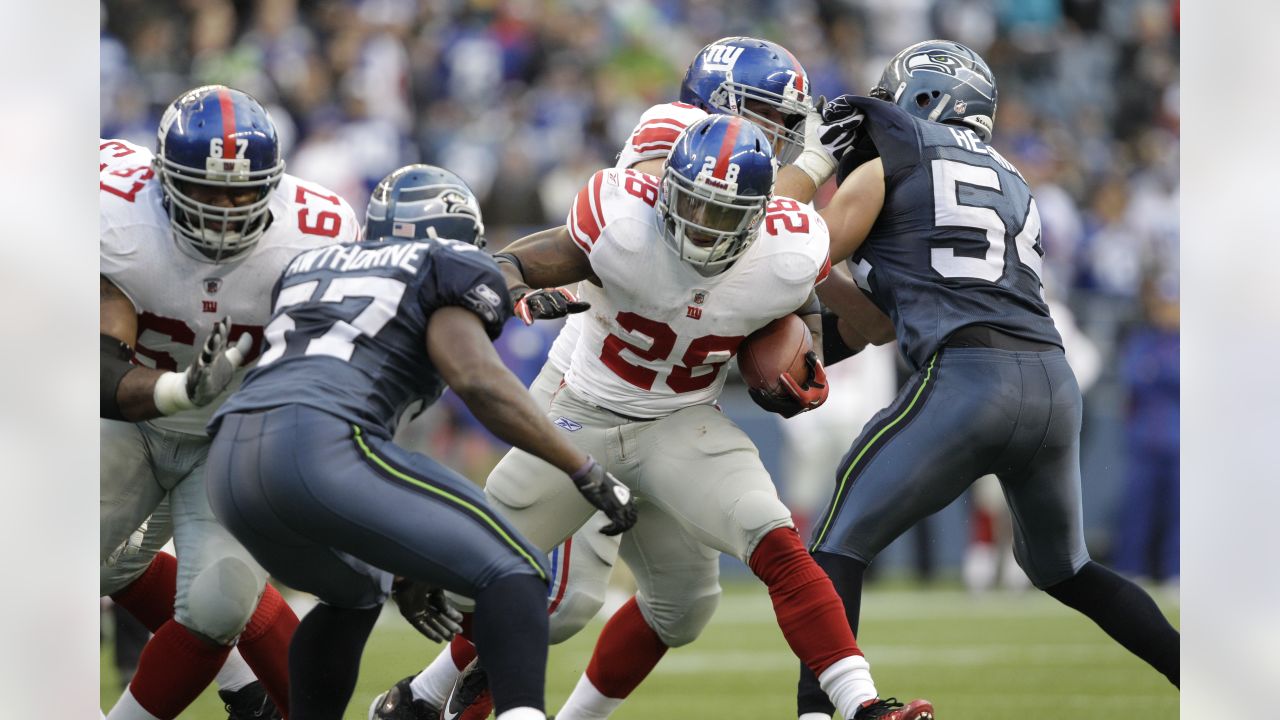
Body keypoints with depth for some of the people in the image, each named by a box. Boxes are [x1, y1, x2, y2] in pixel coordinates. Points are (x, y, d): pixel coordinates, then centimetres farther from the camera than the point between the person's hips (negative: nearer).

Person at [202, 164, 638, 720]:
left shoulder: (310, 268, 34)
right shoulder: (449, 269, 13)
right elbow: (476, 380, -6)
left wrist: (396, 568, 38)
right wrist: (588, 474, 1)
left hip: (229, 464, 8)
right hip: (314, 451, -8)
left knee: (354, 596, 34)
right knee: (514, 574, -4)